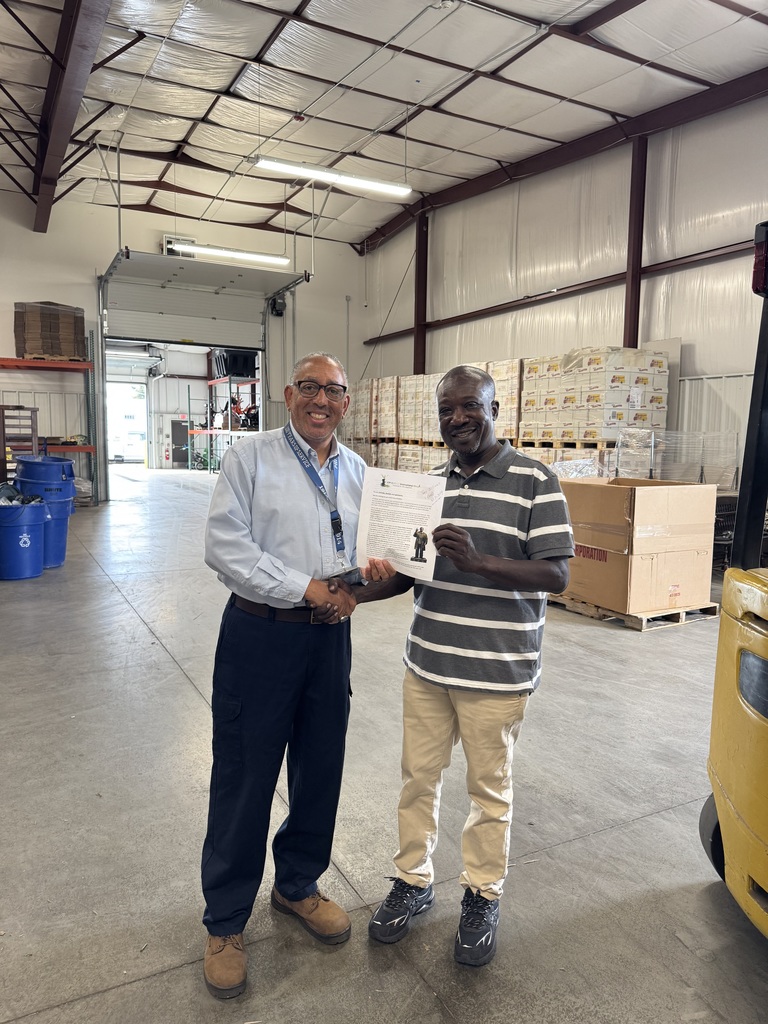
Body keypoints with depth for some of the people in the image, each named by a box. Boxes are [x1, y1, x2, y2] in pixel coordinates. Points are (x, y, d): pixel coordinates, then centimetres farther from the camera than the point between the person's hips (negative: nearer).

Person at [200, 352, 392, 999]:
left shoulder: (357, 472, 10)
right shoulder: (251, 458, -5)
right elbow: (226, 545, -14)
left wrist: (371, 570, -7)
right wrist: (310, 587, -18)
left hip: (330, 637, 5)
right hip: (260, 635, -5)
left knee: (321, 770, 16)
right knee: (244, 779, 5)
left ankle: (298, 885, 41)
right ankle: (226, 922, 27)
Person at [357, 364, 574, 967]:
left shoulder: (535, 482, -10)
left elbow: (557, 575, -15)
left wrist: (476, 561, -28)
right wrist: (356, 594, -2)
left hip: (496, 671, -5)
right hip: (427, 666, 5)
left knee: (489, 787, 13)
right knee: (419, 777, 17)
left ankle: (483, 896, 36)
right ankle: (413, 882, 39)